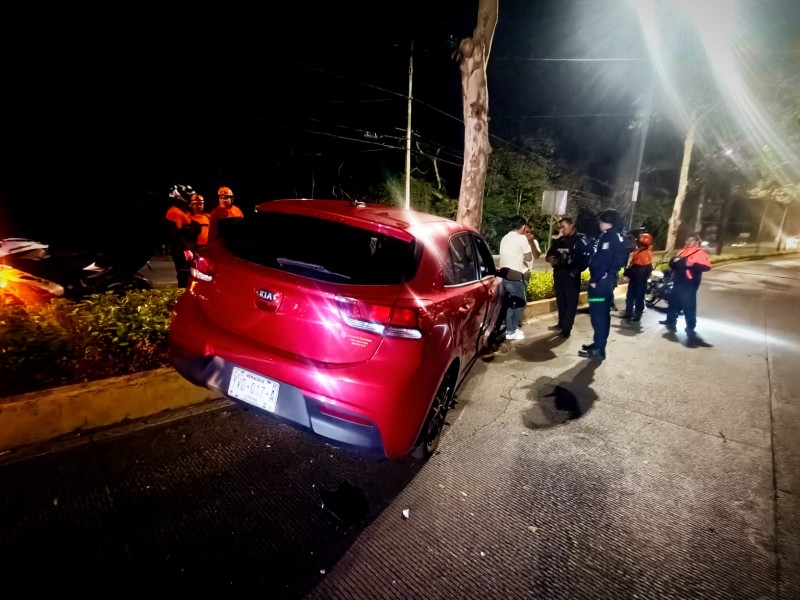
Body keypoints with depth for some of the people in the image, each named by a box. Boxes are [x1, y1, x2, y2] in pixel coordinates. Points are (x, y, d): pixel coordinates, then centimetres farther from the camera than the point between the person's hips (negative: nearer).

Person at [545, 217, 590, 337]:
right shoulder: (559, 240, 14)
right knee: (560, 301, 13)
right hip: (558, 274, 6)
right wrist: (550, 259, -4)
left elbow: (586, 258, -12)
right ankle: (561, 324, 25)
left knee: (571, 302, -2)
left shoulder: (580, 240, -5)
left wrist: (576, 270, -18)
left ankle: (567, 328, 1)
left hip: (571, 276, -6)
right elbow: (549, 254, 18)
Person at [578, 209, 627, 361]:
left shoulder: (608, 237, -14)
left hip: (600, 281, -10)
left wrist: (594, 279, -19)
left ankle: (598, 349, -5)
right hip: (609, 279, 10)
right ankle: (599, 344, 26)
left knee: (597, 314, -8)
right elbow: (619, 259, 16)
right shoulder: (618, 238, 16)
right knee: (603, 313, 15)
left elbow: (602, 260, -23)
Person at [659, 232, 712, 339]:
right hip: (678, 283, 8)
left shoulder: (700, 253, -7)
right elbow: (672, 263, 22)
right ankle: (671, 321, 37)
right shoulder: (683, 251, 17)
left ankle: (690, 329, 6)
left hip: (689, 285, -8)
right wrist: (674, 261, -1)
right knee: (673, 303, 20)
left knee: (689, 307, -4)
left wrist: (692, 264, -33)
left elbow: (707, 266, -21)